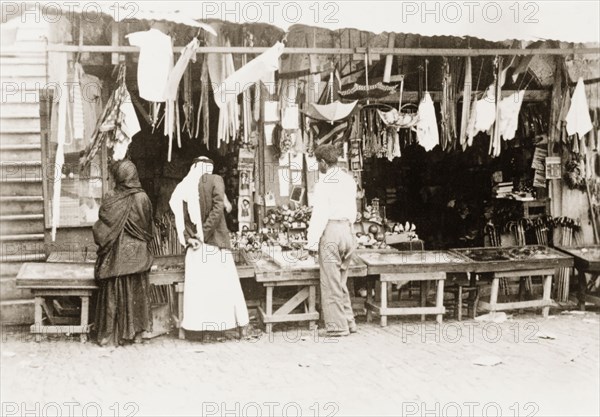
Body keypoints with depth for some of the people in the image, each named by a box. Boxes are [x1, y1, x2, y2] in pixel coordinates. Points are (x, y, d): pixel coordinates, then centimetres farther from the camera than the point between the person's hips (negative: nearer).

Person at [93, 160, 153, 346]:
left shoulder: (111, 201, -12)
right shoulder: (143, 198, -6)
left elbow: (100, 231, -7)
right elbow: (148, 227, 3)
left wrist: (102, 243, 12)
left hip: (116, 253, -2)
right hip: (138, 253, 2)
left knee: (113, 292, 6)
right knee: (136, 291, 11)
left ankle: (110, 333, 10)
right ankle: (136, 332, 17)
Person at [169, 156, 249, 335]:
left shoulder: (184, 186, 7)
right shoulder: (215, 180, -4)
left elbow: (180, 217, 2)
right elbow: (218, 207, -15)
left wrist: (188, 237, -2)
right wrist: (205, 232, -14)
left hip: (195, 242, 4)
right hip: (215, 240, -4)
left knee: (196, 283, 7)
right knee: (224, 281, 4)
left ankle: (198, 321, 8)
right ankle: (226, 319, 7)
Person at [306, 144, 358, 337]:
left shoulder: (324, 182, -11)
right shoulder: (349, 179, 11)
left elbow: (320, 214, -13)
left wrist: (312, 241, -10)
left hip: (330, 231, -7)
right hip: (347, 230, 7)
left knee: (331, 282, 0)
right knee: (341, 281, 17)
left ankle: (337, 326, 3)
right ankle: (348, 321, 20)